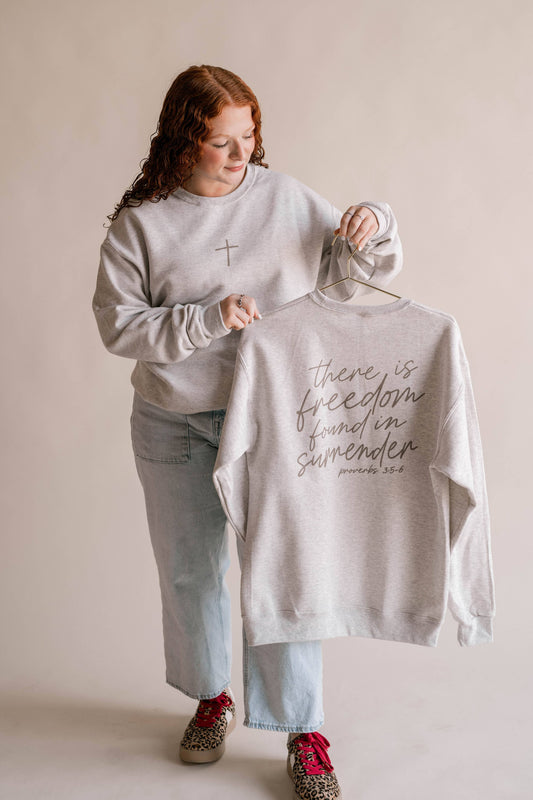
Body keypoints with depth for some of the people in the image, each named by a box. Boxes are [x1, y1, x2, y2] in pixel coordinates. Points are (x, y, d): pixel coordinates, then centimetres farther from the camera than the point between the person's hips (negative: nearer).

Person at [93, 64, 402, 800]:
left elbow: (368, 270, 6)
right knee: (190, 570, 15)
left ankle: (304, 731, 18)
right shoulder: (140, 222, -4)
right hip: (174, 427, 1)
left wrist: (375, 227, -16)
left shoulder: (285, 198, -1)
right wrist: (209, 319, -20)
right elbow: (118, 323, -8)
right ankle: (211, 697, 40)